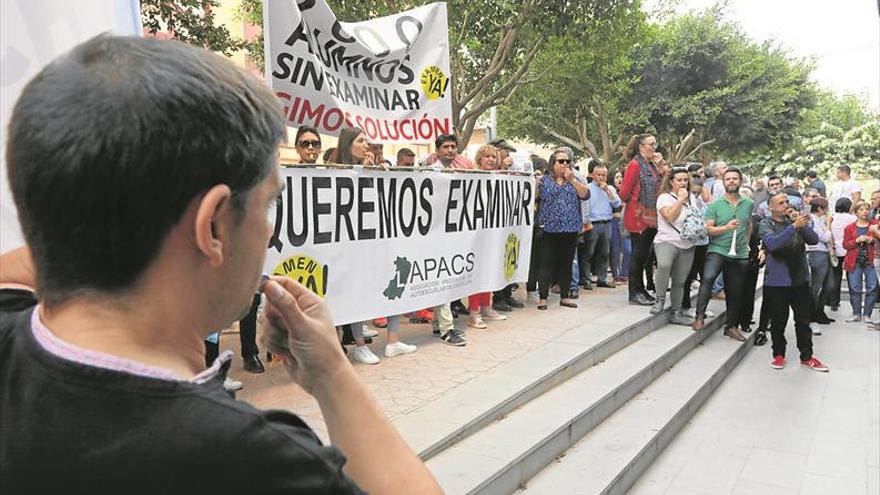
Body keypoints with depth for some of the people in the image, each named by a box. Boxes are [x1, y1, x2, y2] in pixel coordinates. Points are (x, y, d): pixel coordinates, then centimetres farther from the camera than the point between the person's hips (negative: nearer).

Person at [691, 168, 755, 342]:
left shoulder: (749, 204, 8)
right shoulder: (715, 205, 0)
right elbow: (708, 229, -7)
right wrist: (726, 227, -21)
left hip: (740, 255, 4)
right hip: (717, 250, -3)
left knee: (735, 293, 10)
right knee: (708, 277, -30)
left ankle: (731, 327, 24)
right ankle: (700, 316, -25)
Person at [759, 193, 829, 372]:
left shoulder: (795, 220, 8)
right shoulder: (766, 224, -3)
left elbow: (814, 239, -3)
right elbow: (772, 244, -23)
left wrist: (802, 224, -18)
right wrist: (794, 226, -30)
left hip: (800, 279, 4)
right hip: (777, 281, -4)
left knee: (803, 320, 9)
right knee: (778, 321, 5)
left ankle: (807, 357, 19)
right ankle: (778, 355, 21)